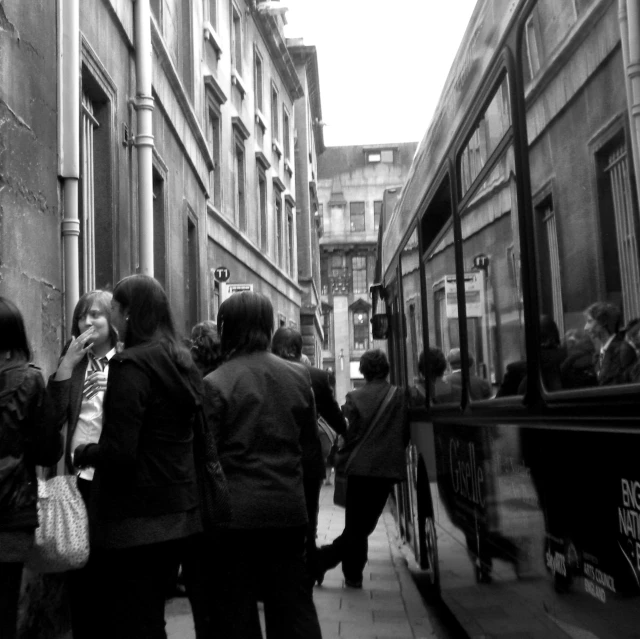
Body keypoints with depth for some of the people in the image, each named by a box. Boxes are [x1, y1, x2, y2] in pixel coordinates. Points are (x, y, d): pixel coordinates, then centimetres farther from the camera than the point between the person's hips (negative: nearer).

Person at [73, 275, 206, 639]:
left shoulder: (131, 364, -16)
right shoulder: (182, 362, 8)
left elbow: (119, 451, -21)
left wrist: (82, 453, -2)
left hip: (139, 519, -8)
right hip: (181, 515, 8)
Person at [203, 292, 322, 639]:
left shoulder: (216, 383, -11)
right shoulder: (298, 376, 2)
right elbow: (310, 444, 8)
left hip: (235, 510, -3)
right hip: (289, 507, 4)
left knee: (236, 610, 9)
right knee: (294, 605, 14)